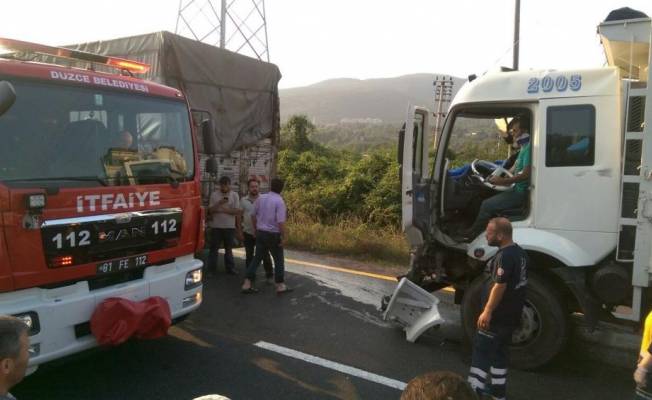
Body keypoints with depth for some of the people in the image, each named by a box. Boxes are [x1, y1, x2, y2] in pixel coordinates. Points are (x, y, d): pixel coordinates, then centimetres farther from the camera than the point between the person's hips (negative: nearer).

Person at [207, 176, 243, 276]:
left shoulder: (234, 195, 1)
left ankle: (230, 268, 21)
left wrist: (223, 210, -15)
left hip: (230, 226, 0)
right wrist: (219, 203, -18)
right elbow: (210, 210, -3)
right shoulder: (214, 194, 1)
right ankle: (211, 269, 11)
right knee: (213, 248, 4)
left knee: (229, 248, 12)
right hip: (216, 226, 0)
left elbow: (237, 211, -7)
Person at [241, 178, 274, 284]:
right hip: (248, 232, 3)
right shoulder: (244, 200, 3)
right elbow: (240, 216, 10)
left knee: (265, 255, 2)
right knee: (249, 255, 13)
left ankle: (269, 275, 14)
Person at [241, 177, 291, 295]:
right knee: (278, 260, 9)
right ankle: (280, 286, 14)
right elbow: (281, 222, -21)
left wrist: (256, 229, 22)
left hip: (260, 233, 5)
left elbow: (253, 216, 9)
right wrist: (284, 237, -14)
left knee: (257, 258, 12)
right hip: (273, 234, -5)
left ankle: (247, 284, 10)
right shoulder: (279, 201, -15)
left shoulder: (261, 198, 3)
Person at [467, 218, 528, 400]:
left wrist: (487, 311, -25)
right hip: (511, 313, 10)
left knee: (481, 351, -2)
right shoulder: (520, 253, 10)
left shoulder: (504, 256, -22)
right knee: (499, 352, 18)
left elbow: (500, 286, -27)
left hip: (498, 314, -10)